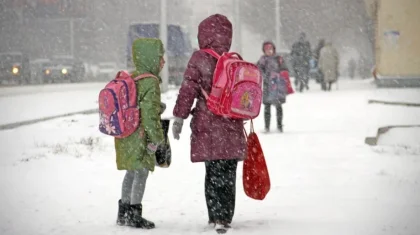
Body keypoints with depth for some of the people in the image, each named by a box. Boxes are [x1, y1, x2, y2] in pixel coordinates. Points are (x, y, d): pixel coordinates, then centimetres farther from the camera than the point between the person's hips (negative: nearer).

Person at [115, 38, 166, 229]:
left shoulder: (127, 78, 10)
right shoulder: (150, 82, -17)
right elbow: (149, 113, -22)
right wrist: (155, 138, -16)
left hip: (124, 136, 9)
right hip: (140, 137, -9)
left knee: (131, 172, 18)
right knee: (141, 172, -1)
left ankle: (124, 213, 25)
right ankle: (135, 214, 1)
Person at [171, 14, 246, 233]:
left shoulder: (200, 58, -5)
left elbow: (188, 89, -9)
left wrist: (179, 117, -4)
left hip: (207, 127, -2)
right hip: (232, 127, 3)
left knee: (213, 172, 4)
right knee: (228, 174, 8)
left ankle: (216, 216, 3)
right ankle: (225, 217, 10)